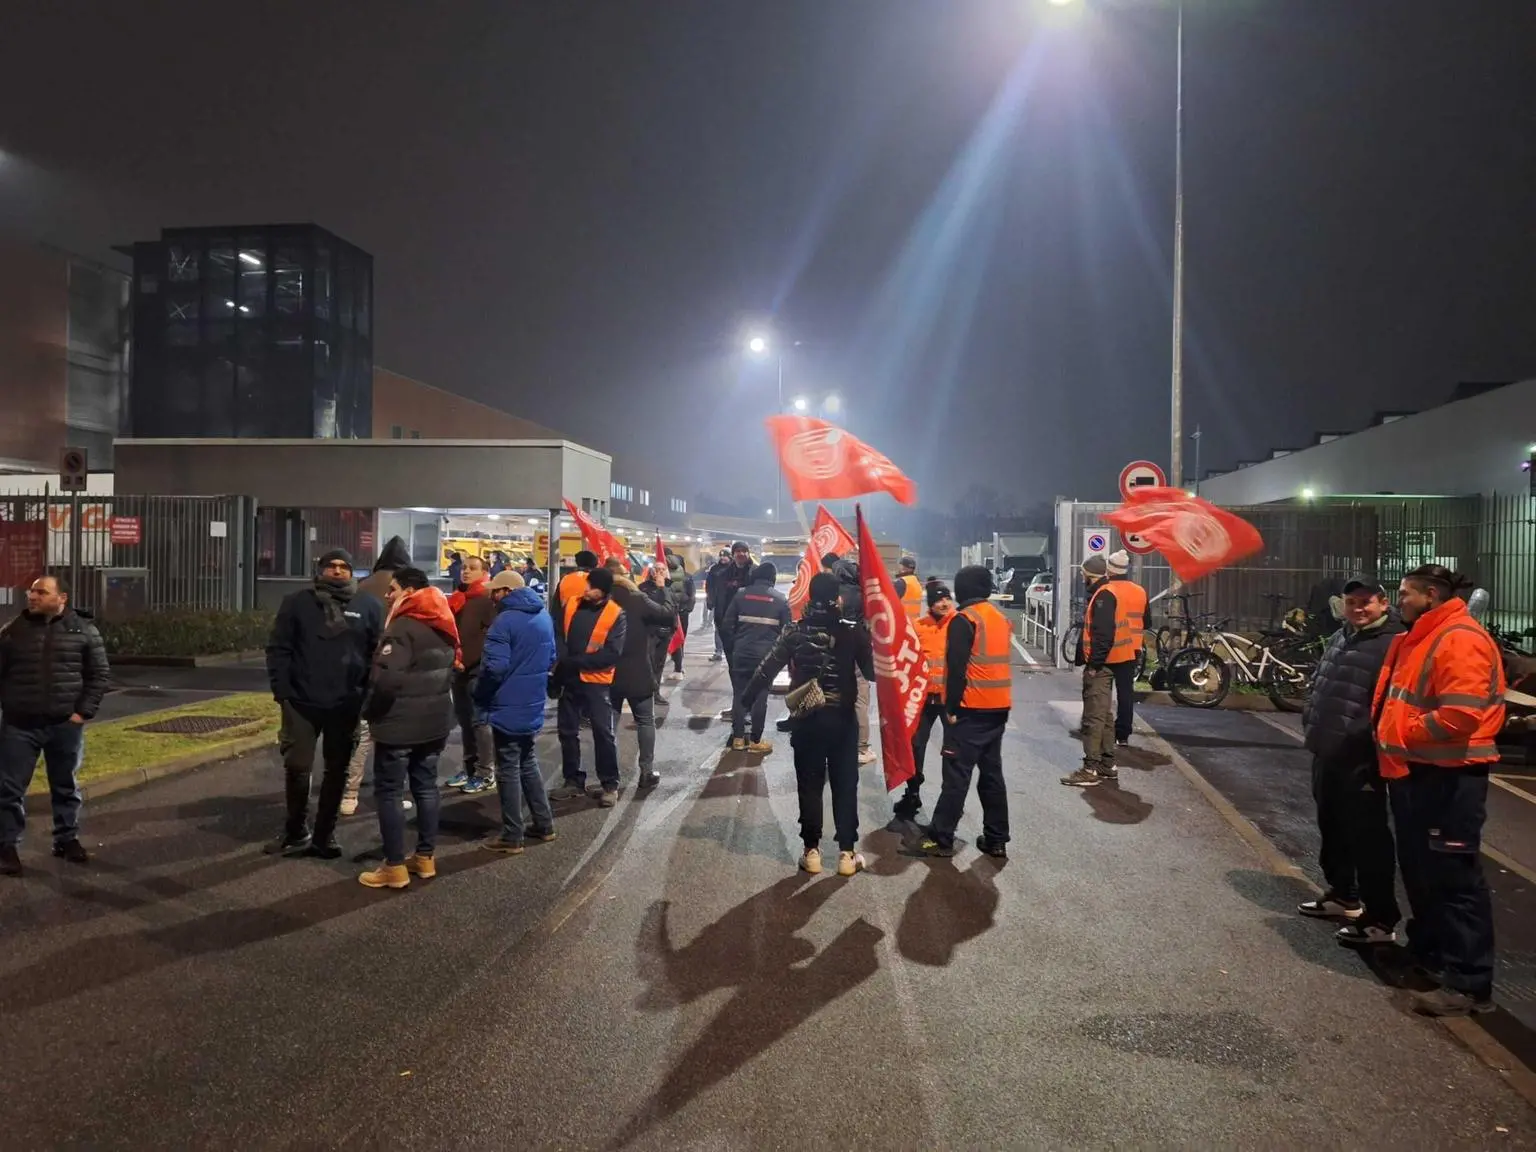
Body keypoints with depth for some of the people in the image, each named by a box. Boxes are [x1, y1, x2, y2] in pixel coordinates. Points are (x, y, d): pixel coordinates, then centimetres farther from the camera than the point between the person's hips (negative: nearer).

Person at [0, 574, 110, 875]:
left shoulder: (83, 630, 0)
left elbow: (99, 674, 2)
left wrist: (84, 711, -6)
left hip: (66, 725, 0)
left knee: (66, 787, 12)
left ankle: (67, 839, 26)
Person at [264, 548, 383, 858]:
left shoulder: (369, 607, 2)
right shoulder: (297, 602, 1)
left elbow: (378, 654, 2)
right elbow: (278, 648, 0)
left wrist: (369, 694, -5)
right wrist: (281, 690, -8)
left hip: (346, 705, 1)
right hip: (302, 702, -1)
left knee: (337, 771, 10)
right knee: (297, 767, 4)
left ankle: (324, 834, 23)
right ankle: (296, 832, 24)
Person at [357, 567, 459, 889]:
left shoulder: (403, 627, -18)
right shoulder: (443, 627, 10)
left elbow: (386, 678, -25)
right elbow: (450, 668, 17)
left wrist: (368, 711, -10)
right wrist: (432, 701, 16)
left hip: (400, 722, -8)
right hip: (435, 720, 8)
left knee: (389, 791, 1)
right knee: (426, 786, 15)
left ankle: (395, 866, 5)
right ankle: (425, 857, 22)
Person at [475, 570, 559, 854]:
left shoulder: (505, 621, -18)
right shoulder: (544, 617, 9)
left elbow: (494, 667, -22)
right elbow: (551, 659, 18)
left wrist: (479, 697, -7)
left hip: (507, 707, -8)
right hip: (533, 705, 8)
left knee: (508, 771, 0)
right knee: (528, 764, 20)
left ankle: (512, 837, 6)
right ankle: (543, 824, 25)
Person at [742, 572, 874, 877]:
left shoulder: (794, 631, -5)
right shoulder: (853, 631, -7)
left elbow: (767, 669, -5)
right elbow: (870, 671, -4)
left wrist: (746, 699, 6)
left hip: (806, 719, 0)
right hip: (843, 718, 0)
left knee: (810, 786, 10)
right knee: (845, 785, 9)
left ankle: (811, 851, 14)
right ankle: (847, 853, 13)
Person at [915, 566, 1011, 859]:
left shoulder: (964, 619, -12)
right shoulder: (1001, 618, 13)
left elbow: (957, 667, -17)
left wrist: (952, 707, -11)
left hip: (971, 709, -7)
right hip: (999, 707, 7)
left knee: (957, 774, -4)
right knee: (992, 772, 12)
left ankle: (941, 839, 0)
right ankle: (996, 840, 15)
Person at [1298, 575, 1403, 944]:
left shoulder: (1392, 643, -14)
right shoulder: (1339, 638, 14)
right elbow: (1318, 685, 25)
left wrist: (1370, 742, -22)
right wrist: (1310, 720, 14)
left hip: (1360, 759, -9)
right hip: (1327, 753, 9)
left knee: (1368, 837, -3)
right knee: (1332, 828, 19)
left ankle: (1381, 919, 6)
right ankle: (1342, 896, 35)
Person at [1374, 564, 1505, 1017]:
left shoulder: (1461, 640, -17)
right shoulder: (1415, 639, 15)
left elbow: (1459, 715, -27)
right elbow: (1394, 704, 23)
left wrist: (1402, 734, -17)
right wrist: (1388, 745, 11)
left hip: (1449, 778, -10)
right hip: (1413, 772, 10)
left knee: (1454, 877, -6)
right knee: (1419, 870, 20)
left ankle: (1468, 984, 0)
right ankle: (1428, 948, 35)